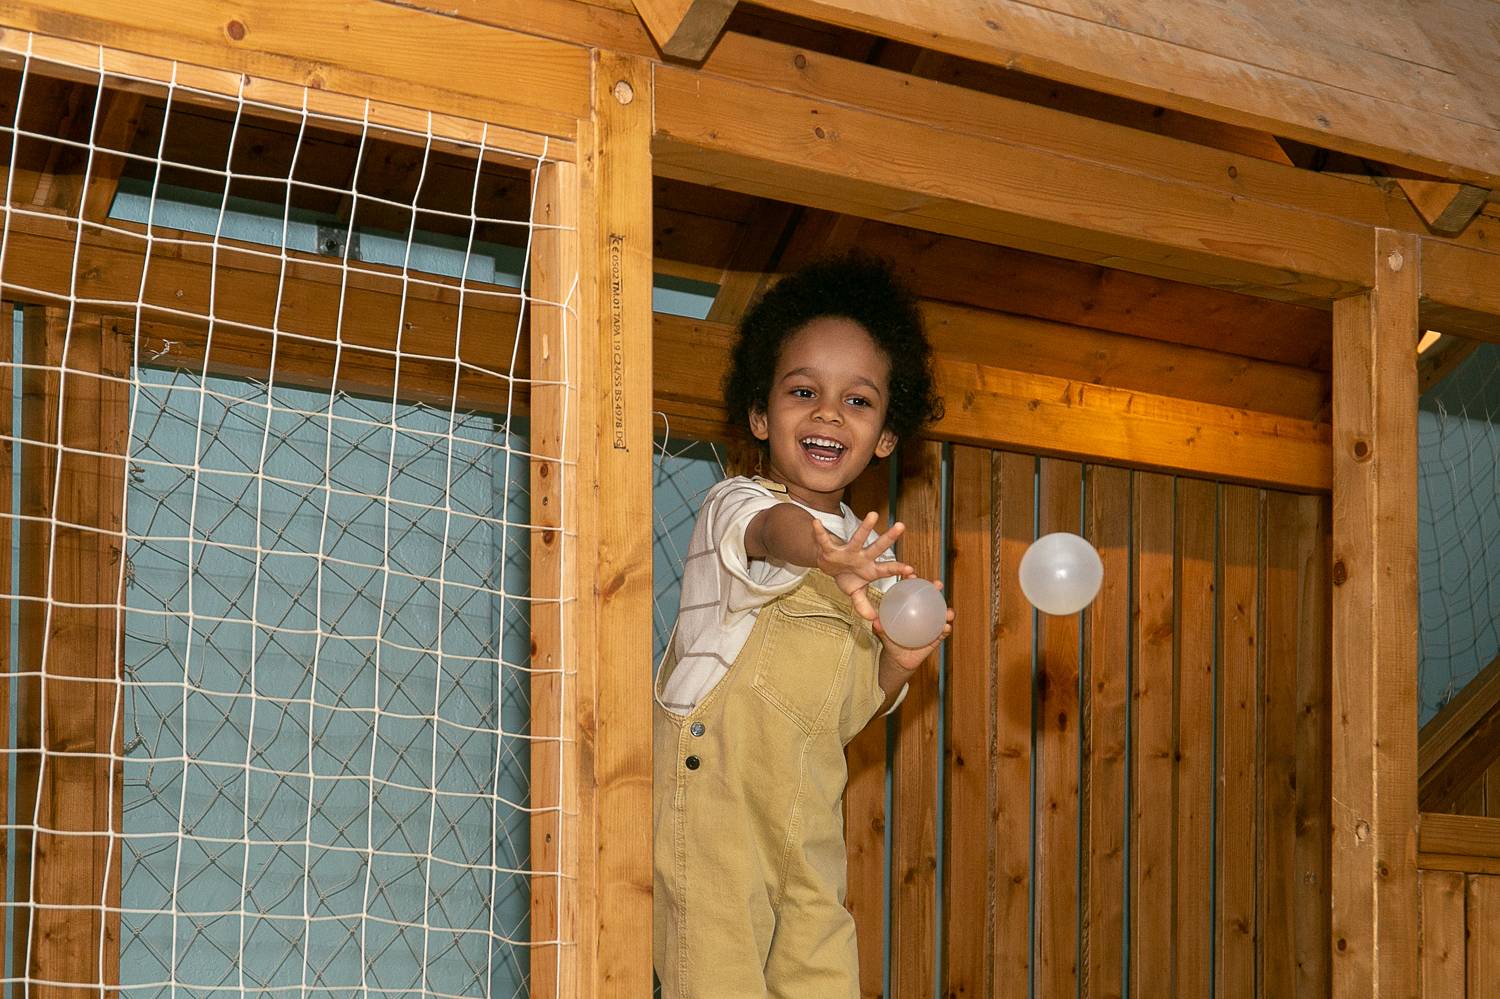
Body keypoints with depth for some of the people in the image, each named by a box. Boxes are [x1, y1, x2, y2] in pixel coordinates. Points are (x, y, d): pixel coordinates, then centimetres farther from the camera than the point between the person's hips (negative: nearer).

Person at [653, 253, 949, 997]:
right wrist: (828, 557, -58)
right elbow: (775, 532, -36)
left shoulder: (871, 556, 11)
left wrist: (896, 664, -3)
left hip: (808, 817, 6)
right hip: (712, 792, -6)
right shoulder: (735, 505, -9)